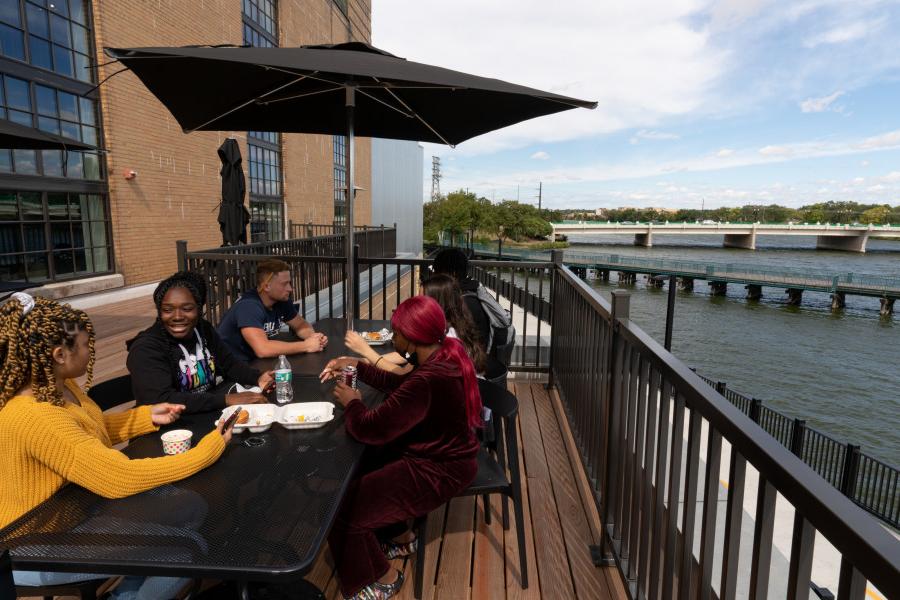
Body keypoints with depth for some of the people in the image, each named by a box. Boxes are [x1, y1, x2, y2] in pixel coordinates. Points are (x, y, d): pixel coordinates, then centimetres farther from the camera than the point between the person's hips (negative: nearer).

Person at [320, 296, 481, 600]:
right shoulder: (446, 352, -4)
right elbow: (401, 384, 11)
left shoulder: (428, 381, -34)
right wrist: (358, 367, 6)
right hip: (445, 451, 10)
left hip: (437, 471, -10)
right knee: (366, 467, 24)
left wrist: (352, 402, -8)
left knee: (341, 509, -3)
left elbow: (371, 429, -28)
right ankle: (403, 538, 39)